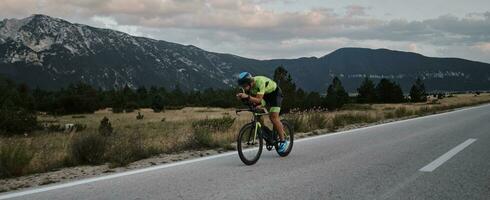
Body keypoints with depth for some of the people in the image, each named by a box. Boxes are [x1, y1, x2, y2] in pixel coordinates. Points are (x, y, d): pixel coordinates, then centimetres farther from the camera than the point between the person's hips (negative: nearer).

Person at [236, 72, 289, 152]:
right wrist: (241, 97, -33)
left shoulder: (260, 82, -38)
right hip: (264, 94, 7)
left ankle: (283, 141, -7)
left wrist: (247, 96, -55)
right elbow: (247, 98, -12)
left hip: (274, 93, -7)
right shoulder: (248, 85, -18)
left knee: (273, 117, -16)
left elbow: (258, 100, -42)